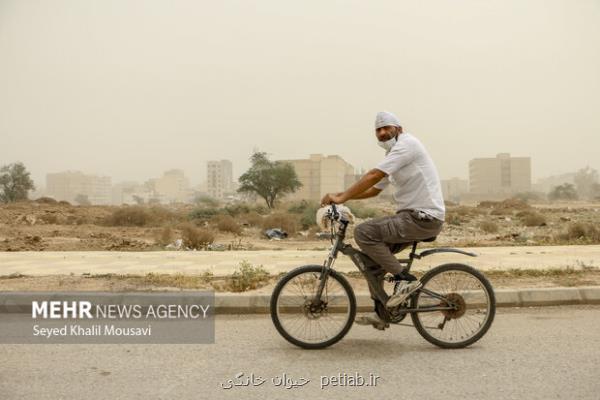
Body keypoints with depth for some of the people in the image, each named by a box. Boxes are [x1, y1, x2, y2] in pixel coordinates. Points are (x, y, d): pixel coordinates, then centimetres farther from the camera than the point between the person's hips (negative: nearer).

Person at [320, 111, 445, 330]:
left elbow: (373, 176, -22)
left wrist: (341, 198, -20)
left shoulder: (407, 144, -10)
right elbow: (374, 189, 21)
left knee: (363, 232, -18)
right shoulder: (394, 155, 20)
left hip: (423, 217, -10)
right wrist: (343, 195, 8)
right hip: (414, 215, 10)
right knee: (372, 253, 10)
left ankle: (405, 279, -11)